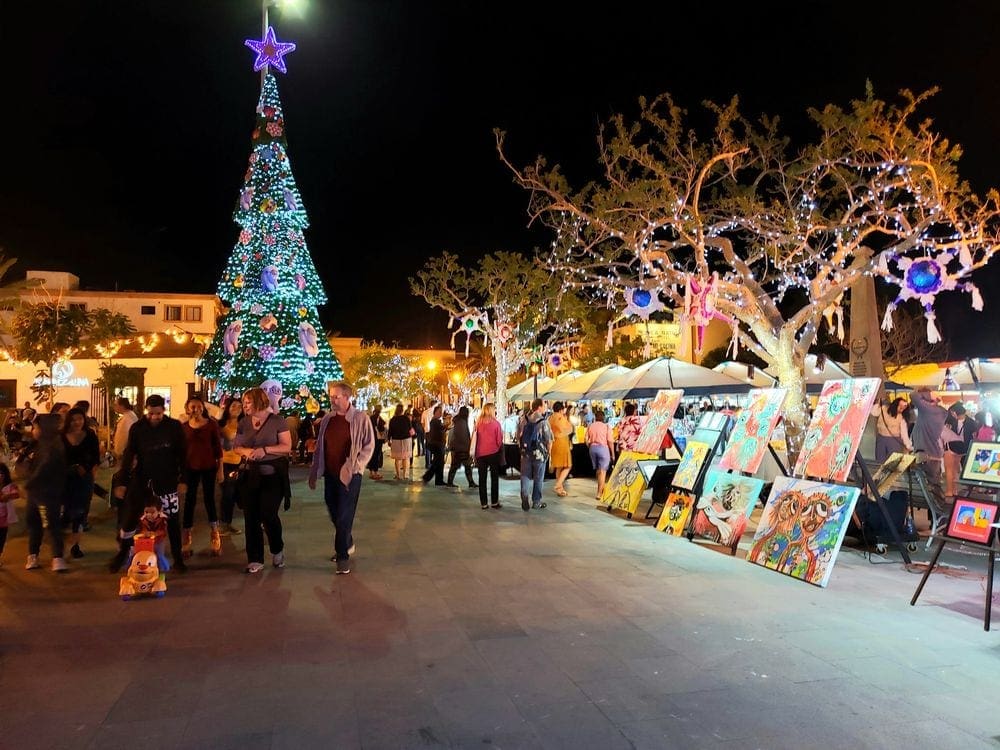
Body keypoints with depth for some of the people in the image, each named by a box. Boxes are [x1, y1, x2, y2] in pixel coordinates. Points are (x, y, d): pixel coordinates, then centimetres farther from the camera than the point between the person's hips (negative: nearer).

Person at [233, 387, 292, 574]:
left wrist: (265, 450, -21)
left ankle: (277, 550, 19)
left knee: (268, 515, -9)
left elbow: (287, 447, -8)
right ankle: (255, 560, 13)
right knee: (251, 517, 4)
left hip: (272, 474, -5)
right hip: (249, 474, 5)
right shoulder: (244, 423, 9)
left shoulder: (277, 421, -5)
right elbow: (236, 447, 11)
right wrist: (246, 451, -11)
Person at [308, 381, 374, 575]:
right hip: (330, 474, 5)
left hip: (350, 475, -5)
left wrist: (354, 466, -16)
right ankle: (347, 545, 34)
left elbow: (369, 445, -7)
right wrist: (313, 472, 12)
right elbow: (319, 447, 13)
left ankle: (343, 555, 7)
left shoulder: (360, 418, -8)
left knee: (344, 516, -4)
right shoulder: (327, 419, 7)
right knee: (334, 514, 14)